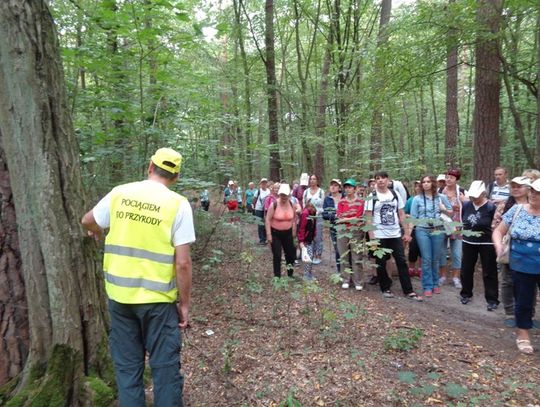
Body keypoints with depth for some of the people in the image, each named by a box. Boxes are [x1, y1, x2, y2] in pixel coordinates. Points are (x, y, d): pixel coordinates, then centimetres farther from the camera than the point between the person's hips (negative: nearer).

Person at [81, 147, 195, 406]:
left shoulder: (119, 193, -1)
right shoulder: (178, 204, -12)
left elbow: (87, 222, 18)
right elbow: (182, 263, -14)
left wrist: (97, 232, 40)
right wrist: (184, 303, -3)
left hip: (119, 294, 4)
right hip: (157, 297, -3)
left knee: (127, 364, 19)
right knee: (164, 365, 12)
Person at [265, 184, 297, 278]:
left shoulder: (291, 204, -4)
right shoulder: (274, 205, -16)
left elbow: (294, 217, 12)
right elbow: (267, 220, -13)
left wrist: (294, 230, 10)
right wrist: (268, 234, -16)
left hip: (287, 233, 4)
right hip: (275, 233, -4)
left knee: (290, 253, 12)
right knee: (277, 256, -1)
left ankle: (290, 275, 32)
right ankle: (277, 276, 13)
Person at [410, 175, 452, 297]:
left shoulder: (441, 197, 6)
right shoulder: (417, 199, 2)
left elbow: (451, 212, 16)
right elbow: (413, 217, 1)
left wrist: (444, 210, -5)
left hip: (438, 230, 1)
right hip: (422, 230, -1)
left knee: (436, 259, 9)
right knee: (426, 259, -2)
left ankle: (435, 284, 25)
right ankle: (427, 287, 7)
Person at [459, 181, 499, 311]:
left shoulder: (491, 207, -14)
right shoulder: (466, 205, -1)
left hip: (487, 244, -4)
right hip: (468, 242, 5)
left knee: (489, 272, 5)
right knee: (466, 269, 13)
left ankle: (492, 300, 16)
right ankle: (466, 294, 30)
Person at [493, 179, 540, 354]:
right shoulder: (516, 210, -2)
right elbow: (499, 231, 3)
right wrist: (498, 245, -17)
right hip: (521, 267, 1)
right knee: (523, 302, 13)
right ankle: (523, 335, 31)